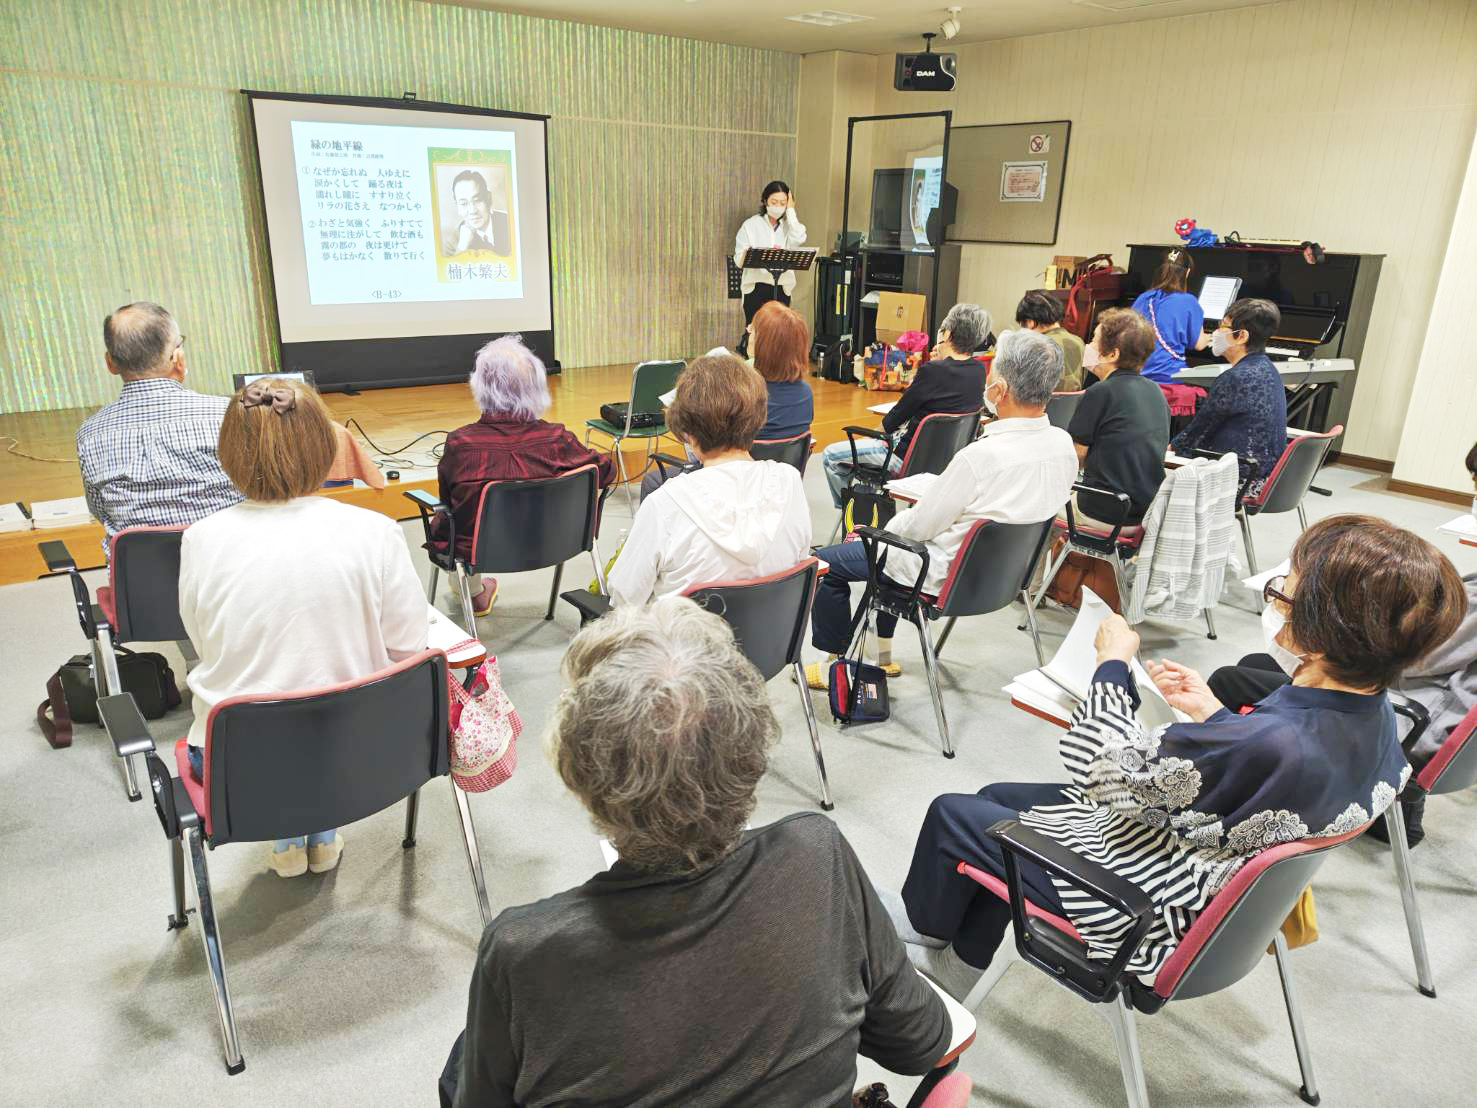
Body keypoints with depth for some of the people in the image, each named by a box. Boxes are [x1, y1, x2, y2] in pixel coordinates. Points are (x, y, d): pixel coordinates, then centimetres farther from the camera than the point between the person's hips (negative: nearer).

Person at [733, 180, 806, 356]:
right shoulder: (751, 225, 5)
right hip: (757, 287, -2)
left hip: (782, 288, 2)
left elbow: (799, 240, -13)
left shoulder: (790, 225, 12)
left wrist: (790, 211, -3)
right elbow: (739, 259, -2)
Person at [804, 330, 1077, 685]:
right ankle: (881, 653, 39)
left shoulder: (981, 457, -33)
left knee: (825, 562, 8)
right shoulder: (1064, 445, -10)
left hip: (946, 574, -8)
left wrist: (886, 528, 3)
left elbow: (920, 525, -20)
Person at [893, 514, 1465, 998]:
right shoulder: (1371, 711, -12)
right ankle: (958, 970, 37)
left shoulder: (1272, 744, -40)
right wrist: (1210, 711, 1)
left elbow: (1100, 770, -27)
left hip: (1147, 910, -9)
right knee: (997, 797, 21)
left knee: (951, 814, 7)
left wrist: (1113, 665, -14)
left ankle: (920, 936, 38)